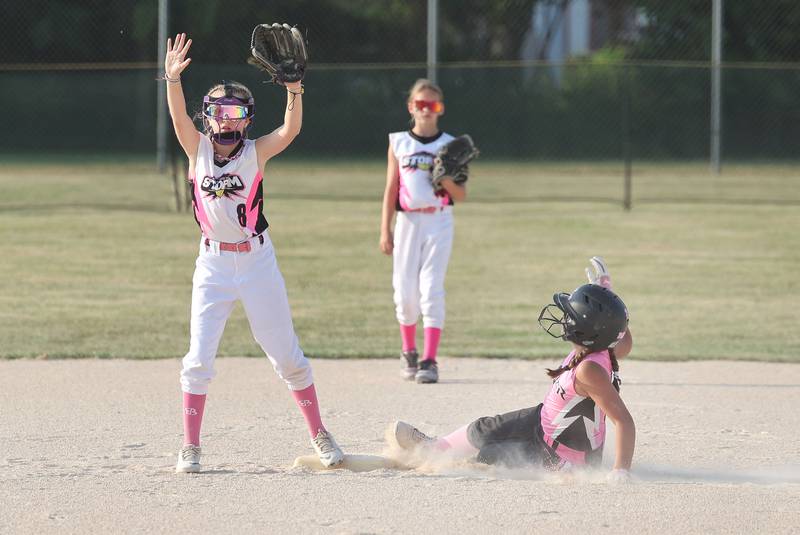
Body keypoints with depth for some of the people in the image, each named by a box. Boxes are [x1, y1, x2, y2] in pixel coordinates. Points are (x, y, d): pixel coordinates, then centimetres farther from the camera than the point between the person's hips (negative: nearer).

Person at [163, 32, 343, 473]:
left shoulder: (256, 153, -3)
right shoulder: (198, 149, 0)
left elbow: (290, 130, -20)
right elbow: (179, 118, -18)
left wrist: (294, 88, -36)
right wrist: (173, 79, -35)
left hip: (258, 261, -1)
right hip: (213, 263, 1)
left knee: (287, 356, 5)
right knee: (198, 358, -3)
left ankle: (319, 435, 18)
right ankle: (190, 448, 4)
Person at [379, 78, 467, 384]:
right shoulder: (399, 143, 8)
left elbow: (460, 196, 4)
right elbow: (391, 189, 7)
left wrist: (446, 179, -16)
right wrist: (385, 230, 1)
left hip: (439, 223, -2)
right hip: (408, 221, 2)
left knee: (431, 289, -11)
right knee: (405, 291, 2)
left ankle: (429, 360, -12)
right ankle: (409, 353, 23)